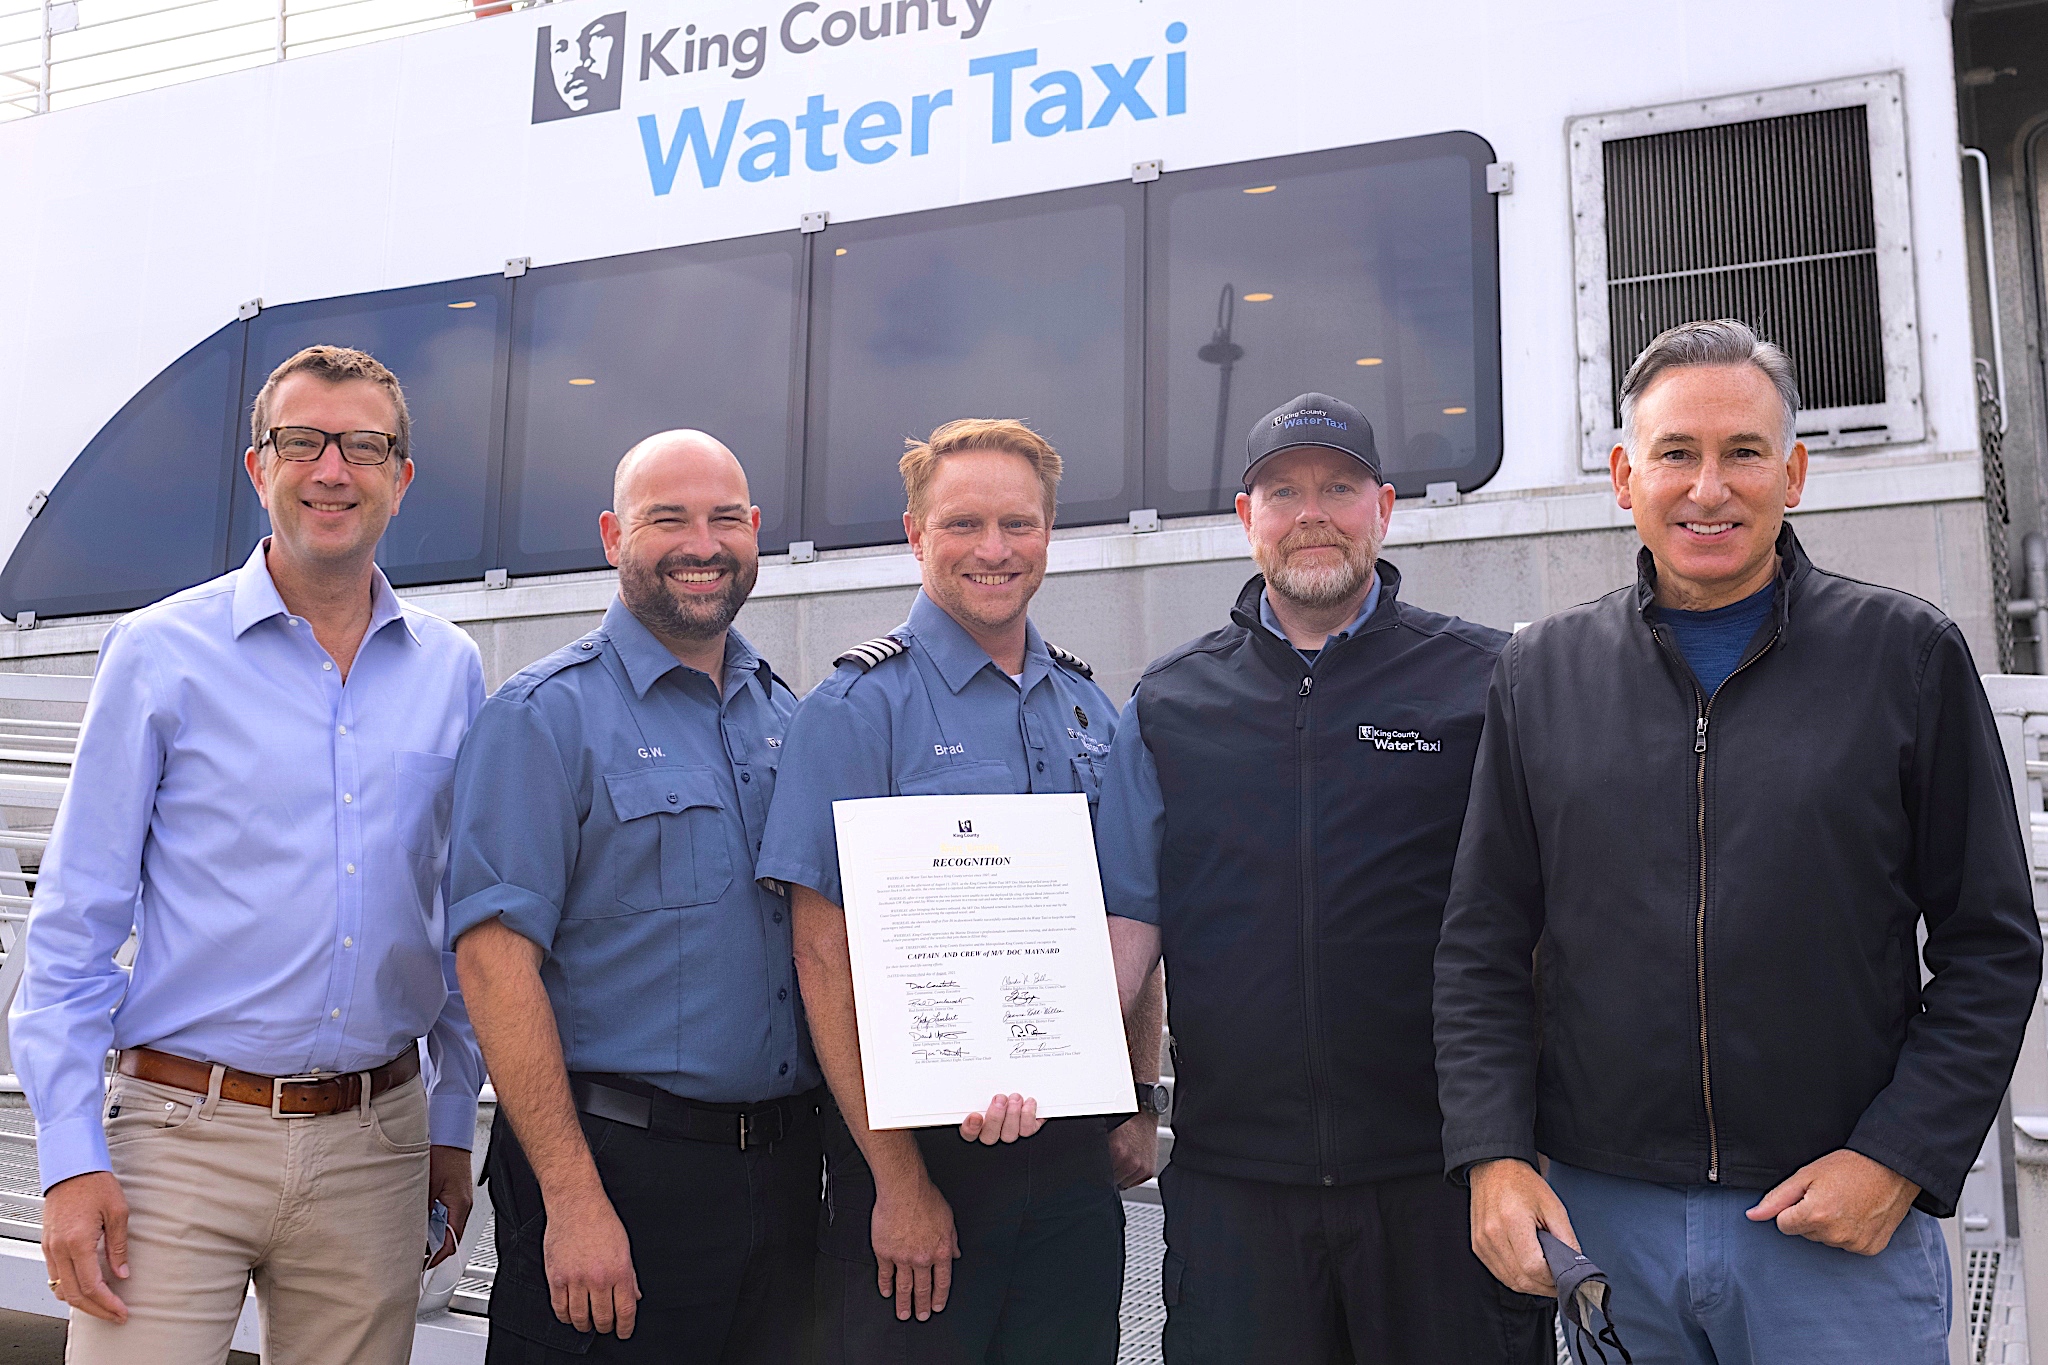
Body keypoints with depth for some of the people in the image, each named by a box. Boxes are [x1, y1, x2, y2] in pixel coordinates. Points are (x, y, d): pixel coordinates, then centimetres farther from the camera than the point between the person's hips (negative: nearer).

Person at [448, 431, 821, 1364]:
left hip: (785, 1170, 6)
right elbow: (496, 957, -15)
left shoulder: (788, 717, 11)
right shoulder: (546, 716, -8)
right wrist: (573, 1198, -21)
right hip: (620, 1166, -6)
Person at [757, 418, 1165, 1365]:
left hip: (1075, 1153, 5)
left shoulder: (1091, 711, 9)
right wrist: (898, 1178, -16)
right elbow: (825, 957, -13)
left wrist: (1141, 1102, 8)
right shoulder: (858, 707, -8)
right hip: (919, 1139, -5)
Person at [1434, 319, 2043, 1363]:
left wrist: (1901, 1158, -8)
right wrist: (1494, 1155, -4)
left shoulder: (1909, 657, 0)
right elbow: (1483, 945, 6)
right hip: (1598, 1217, 2)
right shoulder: (1542, 673, 4)